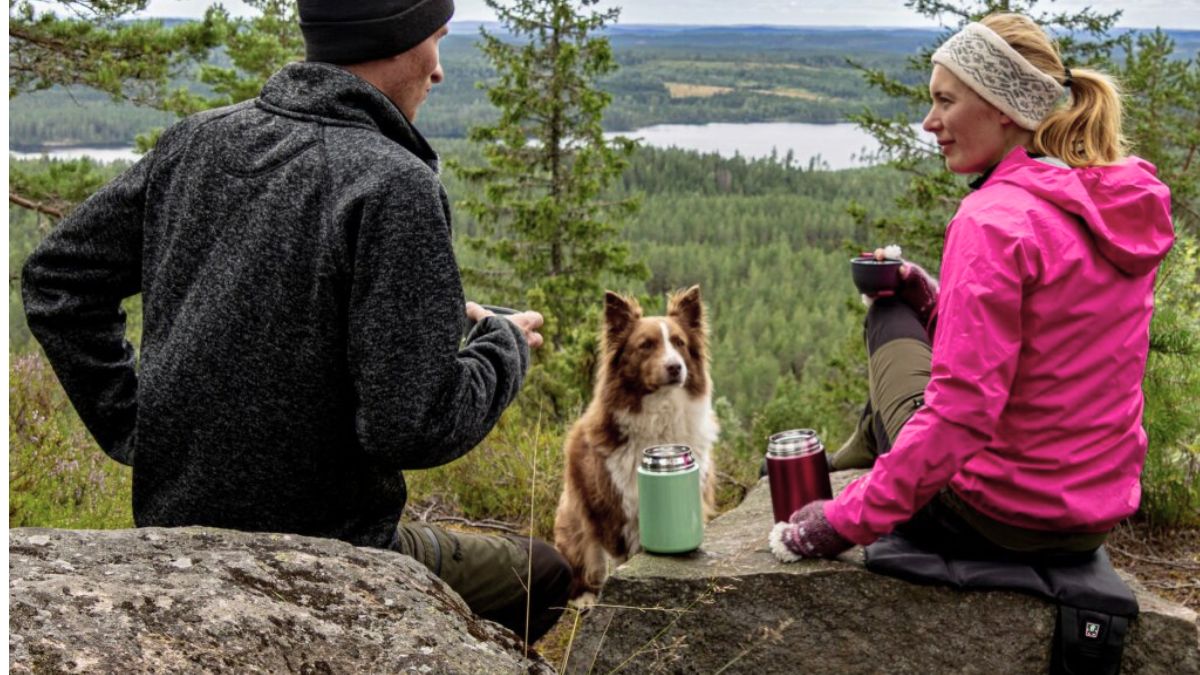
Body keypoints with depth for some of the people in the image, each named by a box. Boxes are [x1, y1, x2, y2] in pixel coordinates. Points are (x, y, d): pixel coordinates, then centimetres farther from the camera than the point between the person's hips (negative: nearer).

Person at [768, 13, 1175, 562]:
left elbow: (962, 411, -27)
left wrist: (845, 522, -20)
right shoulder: (1128, 204, 4)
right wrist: (921, 291, 7)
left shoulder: (995, 220, -23)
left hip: (993, 522, -8)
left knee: (891, 316, 14)